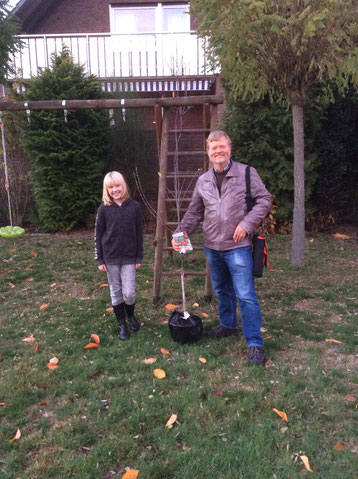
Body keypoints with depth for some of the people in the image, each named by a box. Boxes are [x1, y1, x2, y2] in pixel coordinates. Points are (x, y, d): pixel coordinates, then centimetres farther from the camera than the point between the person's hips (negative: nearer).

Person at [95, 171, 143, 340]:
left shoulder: (134, 206, -4)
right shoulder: (104, 209, -4)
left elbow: (139, 233, 1)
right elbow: (98, 235, 1)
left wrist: (139, 257, 1)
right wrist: (99, 259, -2)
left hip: (129, 258, 0)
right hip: (110, 258, 1)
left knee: (129, 293, -1)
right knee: (116, 292, 10)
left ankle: (130, 314, 31)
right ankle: (122, 324, 27)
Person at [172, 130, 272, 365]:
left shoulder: (246, 173, -4)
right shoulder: (203, 181, 9)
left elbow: (265, 199, -4)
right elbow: (194, 213, 14)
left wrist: (247, 223, -15)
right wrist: (180, 234, 1)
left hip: (238, 246, -5)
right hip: (212, 247, 5)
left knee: (246, 295, -6)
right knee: (222, 290, 19)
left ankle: (255, 344, 3)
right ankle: (228, 325, 40)